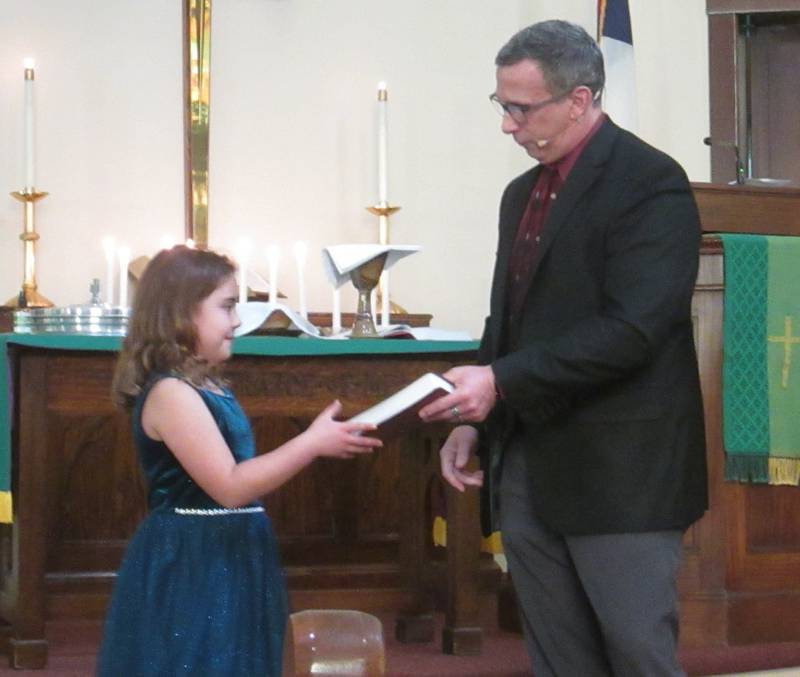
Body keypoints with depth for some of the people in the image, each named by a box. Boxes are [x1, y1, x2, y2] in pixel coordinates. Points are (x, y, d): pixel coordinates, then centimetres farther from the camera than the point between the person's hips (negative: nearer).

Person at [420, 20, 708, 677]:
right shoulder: (523, 193, 16)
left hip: (619, 470, -8)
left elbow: (632, 329, -20)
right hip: (528, 465, 8)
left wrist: (502, 382, -21)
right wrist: (476, 420, 9)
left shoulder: (651, 183, -11)